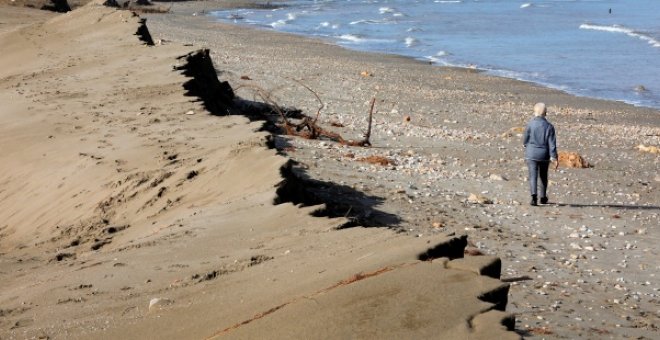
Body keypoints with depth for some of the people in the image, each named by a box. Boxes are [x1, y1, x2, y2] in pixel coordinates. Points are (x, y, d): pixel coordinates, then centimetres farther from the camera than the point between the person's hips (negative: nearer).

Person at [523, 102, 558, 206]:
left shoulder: (530, 124, -8)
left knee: (533, 176, -5)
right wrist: (554, 158, -5)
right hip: (544, 155, 2)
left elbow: (525, 140, -1)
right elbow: (552, 143, -6)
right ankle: (543, 197, 29)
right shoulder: (549, 126, -2)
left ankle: (534, 196, -25)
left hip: (531, 155, -2)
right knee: (543, 177, 18)